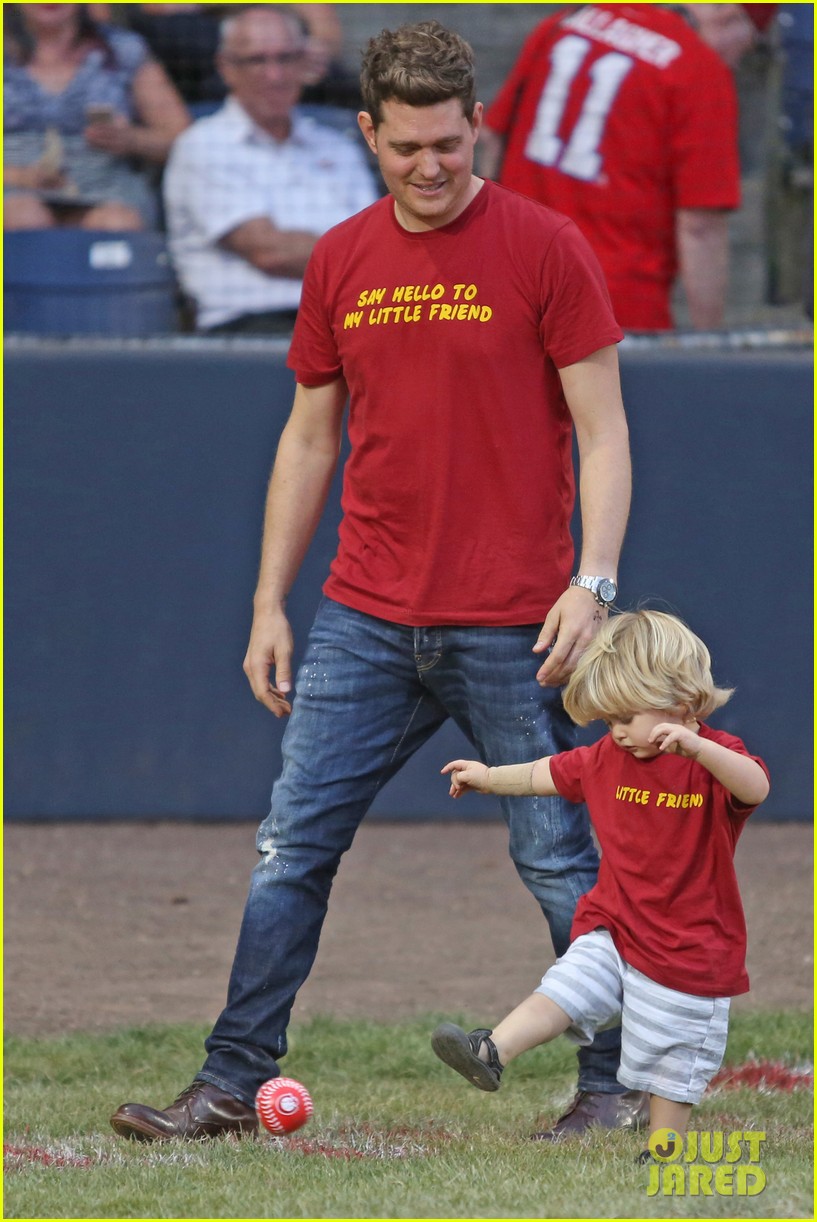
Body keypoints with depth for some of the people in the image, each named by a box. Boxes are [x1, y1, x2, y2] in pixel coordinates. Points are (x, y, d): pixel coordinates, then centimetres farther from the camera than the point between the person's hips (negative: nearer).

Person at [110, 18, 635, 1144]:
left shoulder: (544, 248, -4)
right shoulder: (339, 262, 9)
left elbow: (602, 430, -4)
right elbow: (309, 438, 16)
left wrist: (592, 583, -15)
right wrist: (270, 604, 12)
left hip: (508, 626, -4)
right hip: (367, 619, 4)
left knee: (562, 861, 1)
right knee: (291, 848, 0)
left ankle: (614, 1086, 12)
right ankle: (236, 1082, 5)